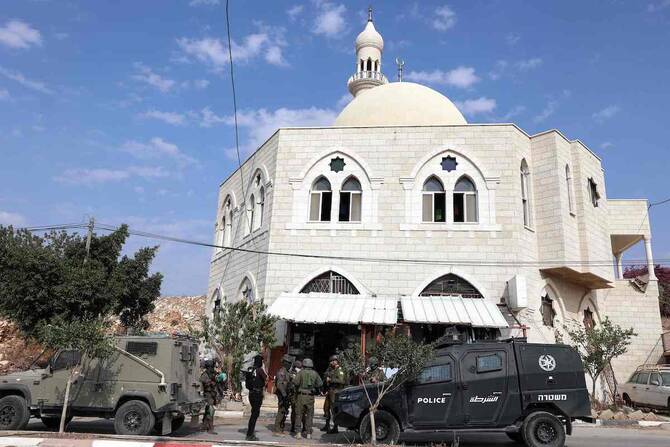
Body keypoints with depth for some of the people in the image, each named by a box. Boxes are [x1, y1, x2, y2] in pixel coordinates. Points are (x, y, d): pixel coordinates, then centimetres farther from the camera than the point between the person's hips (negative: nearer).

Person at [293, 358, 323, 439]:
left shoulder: (301, 372, -3)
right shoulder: (315, 373, 4)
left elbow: (296, 383, -12)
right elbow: (320, 384, 0)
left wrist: (297, 389, 7)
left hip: (301, 395, -2)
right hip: (310, 396, 2)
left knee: (299, 414, 6)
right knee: (309, 415, 11)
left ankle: (298, 433, 0)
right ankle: (308, 433, 10)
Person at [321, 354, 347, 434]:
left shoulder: (340, 370, -11)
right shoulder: (331, 369, 15)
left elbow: (341, 380, -23)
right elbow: (325, 375, 22)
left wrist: (330, 379, -21)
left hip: (335, 391, -9)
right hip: (330, 391, 9)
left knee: (334, 409, -8)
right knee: (326, 407, 16)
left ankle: (335, 428, -2)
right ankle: (327, 425, 30)